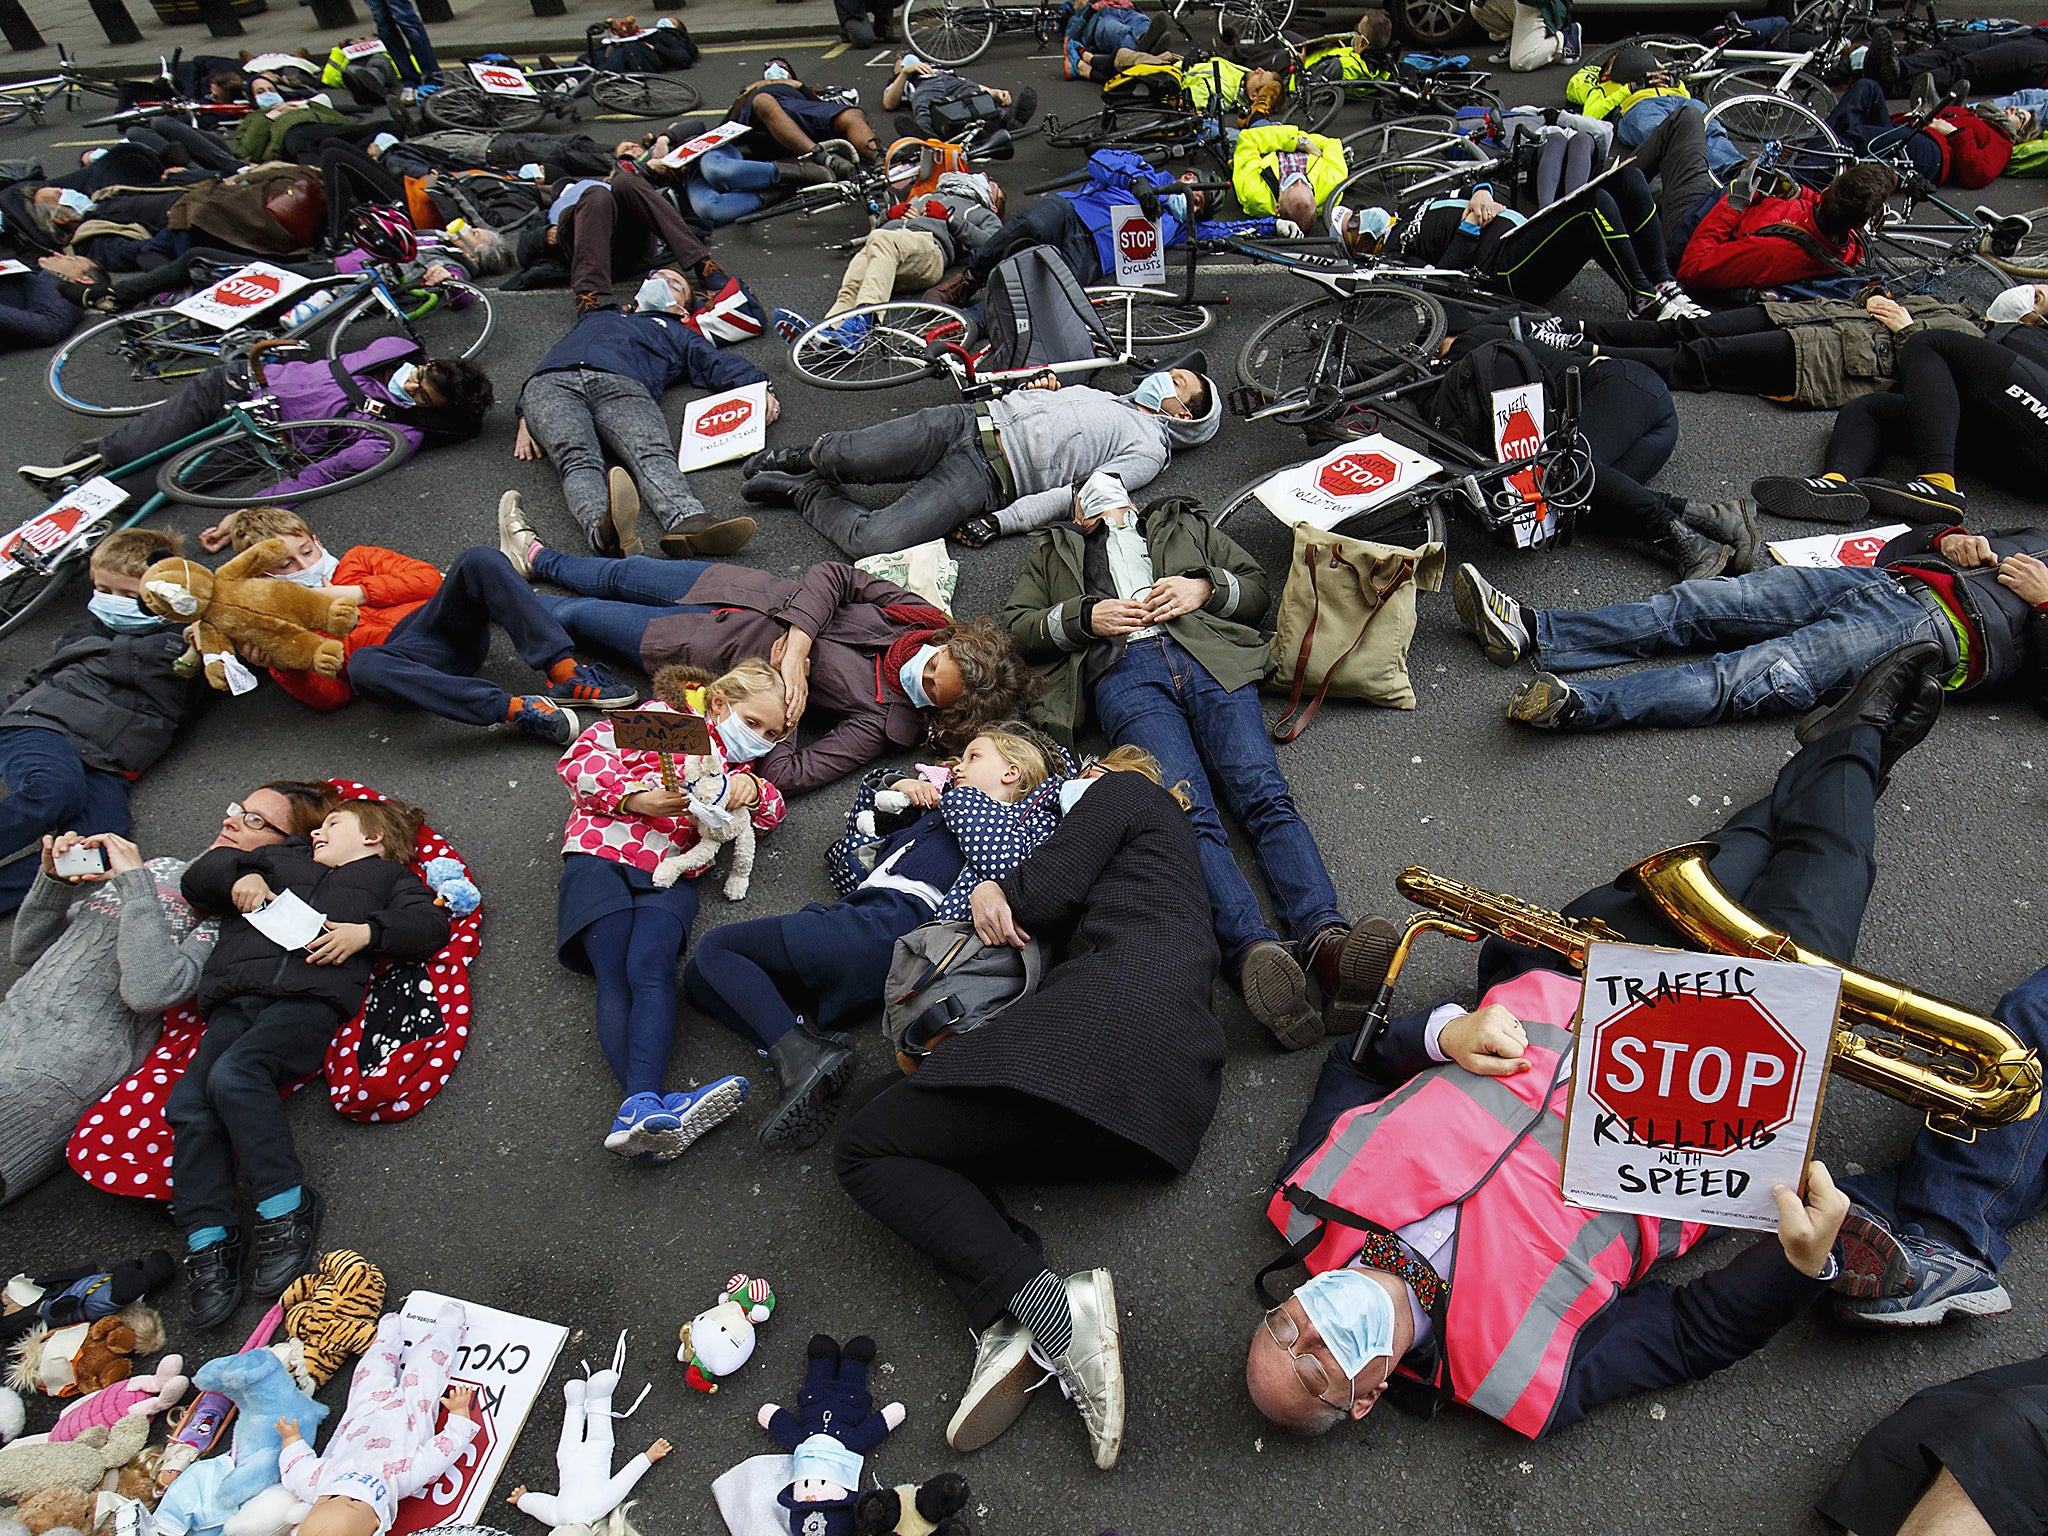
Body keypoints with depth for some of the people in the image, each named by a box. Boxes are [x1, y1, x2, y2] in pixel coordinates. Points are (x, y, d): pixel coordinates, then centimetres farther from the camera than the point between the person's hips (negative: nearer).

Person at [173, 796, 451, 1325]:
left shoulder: (385, 874, 24)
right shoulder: (281, 859, 37)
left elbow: (431, 922, 7)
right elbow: (198, 879, 35)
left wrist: (366, 932, -7)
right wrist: (239, 875, 15)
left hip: (309, 997, -4)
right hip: (235, 999, 5)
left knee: (233, 1074, -29)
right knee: (189, 1099, -18)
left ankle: (286, 1207, -23)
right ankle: (208, 1241, -17)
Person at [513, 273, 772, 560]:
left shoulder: (677, 333, 41)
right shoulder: (594, 317, 45)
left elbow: (722, 365, 23)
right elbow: (550, 361, 33)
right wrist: (526, 418, 12)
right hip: (552, 384, 1)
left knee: (653, 453, -35)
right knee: (577, 458, -34)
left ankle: (685, 520, -65)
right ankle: (602, 525, -64)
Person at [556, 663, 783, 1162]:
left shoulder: (732, 762, 31)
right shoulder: (661, 718, 12)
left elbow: (772, 812, 26)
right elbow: (580, 757, 2)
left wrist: (751, 788, 3)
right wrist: (638, 799, -12)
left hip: (669, 875, 3)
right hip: (601, 854, -3)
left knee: (650, 969, -27)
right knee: (615, 978, -23)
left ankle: (639, 1108, -45)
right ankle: (649, 1105, -41)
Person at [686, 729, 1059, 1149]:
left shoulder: (1022, 814, 12)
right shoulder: (934, 812, 34)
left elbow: (1000, 858, -12)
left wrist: (956, 797, 5)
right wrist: (893, 789, 26)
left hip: (890, 919, -9)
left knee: (714, 947, -9)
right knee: (699, 976, 1)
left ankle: (800, 1055, -23)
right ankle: (812, 1039, -18)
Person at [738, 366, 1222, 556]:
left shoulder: (1148, 449, 8)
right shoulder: (1100, 394, 29)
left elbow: (1084, 494, -6)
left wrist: (1001, 522, -17)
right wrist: (1042, 384, 8)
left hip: (986, 480, -5)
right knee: (847, 456, -20)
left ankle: (807, 491, -1)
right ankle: (813, 456, 13)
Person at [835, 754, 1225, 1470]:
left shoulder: (1124, 788, 15)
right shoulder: (1174, 838, 39)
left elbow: (1047, 892, 1)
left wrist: (997, 890, 19)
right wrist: (997, 893, 15)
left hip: (1109, 1013, -9)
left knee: (866, 1148, -4)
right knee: (881, 1106, 11)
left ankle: (1051, 1310, -21)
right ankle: (1013, 1325, -11)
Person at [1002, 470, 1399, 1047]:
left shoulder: (1182, 522, 39)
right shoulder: (1055, 550, 38)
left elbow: (1256, 587, 29)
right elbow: (1016, 624, 23)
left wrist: (1205, 588, 7)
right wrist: (1086, 616, 6)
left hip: (1210, 655, 2)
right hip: (1123, 669, -1)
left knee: (1265, 794, -26)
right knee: (1188, 812, -30)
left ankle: (1325, 939, -45)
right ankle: (1255, 951, -50)